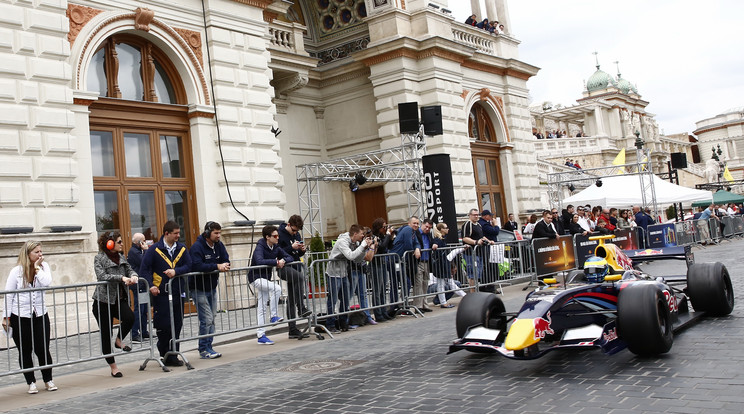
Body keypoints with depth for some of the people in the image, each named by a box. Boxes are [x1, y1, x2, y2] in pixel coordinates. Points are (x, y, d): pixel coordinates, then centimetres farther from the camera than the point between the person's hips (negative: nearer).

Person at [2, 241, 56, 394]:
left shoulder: (44, 266, 1)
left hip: (40, 315, 1)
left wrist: (37, 267, -12)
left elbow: (47, 283, -18)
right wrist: (6, 317, -4)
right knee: (24, 352, 8)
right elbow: (8, 295, -2)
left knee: (43, 350, 2)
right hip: (20, 317, -1)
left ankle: (48, 380, 19)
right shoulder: (17, 271, -5)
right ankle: (31, 382, 21)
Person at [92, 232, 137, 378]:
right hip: (103, 301, -4)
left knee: (130, 318, -26)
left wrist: (133, 276, -13)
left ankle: (119, 341, 5)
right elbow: (102, 276, -21)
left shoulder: (120, 257, 10)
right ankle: (113, 367, 16)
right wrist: (122, 278, -29)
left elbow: (129, 268, 11)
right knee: (106, 335, 2)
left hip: (119, 299, 4)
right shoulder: (99, 258, -7)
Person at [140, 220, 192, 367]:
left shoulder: (182, 248, 9)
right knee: (163, 326, -3)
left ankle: (173, 355, 17)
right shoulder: (154, 249, -4)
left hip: (178, 293, 4)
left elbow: (188, 266, 3)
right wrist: (151, 285, -15)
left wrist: (176, 271, -15)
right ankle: (165, 355, 10)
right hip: (161, 294, -4)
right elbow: (144, 269, -4)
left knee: (177, 326, 7)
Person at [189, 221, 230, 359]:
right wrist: (217, 266, -30)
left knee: (212, 318, 11)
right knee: (206, 319, -9)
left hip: (212, 288, 8)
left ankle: (208, 347, 20)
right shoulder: (197, 247, -18)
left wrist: (225, 265, -20)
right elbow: (196, 266, -30)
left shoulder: (219, 245, 4)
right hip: (199, 289, -8)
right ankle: (203, 350, 1)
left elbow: (226, 260, 4)